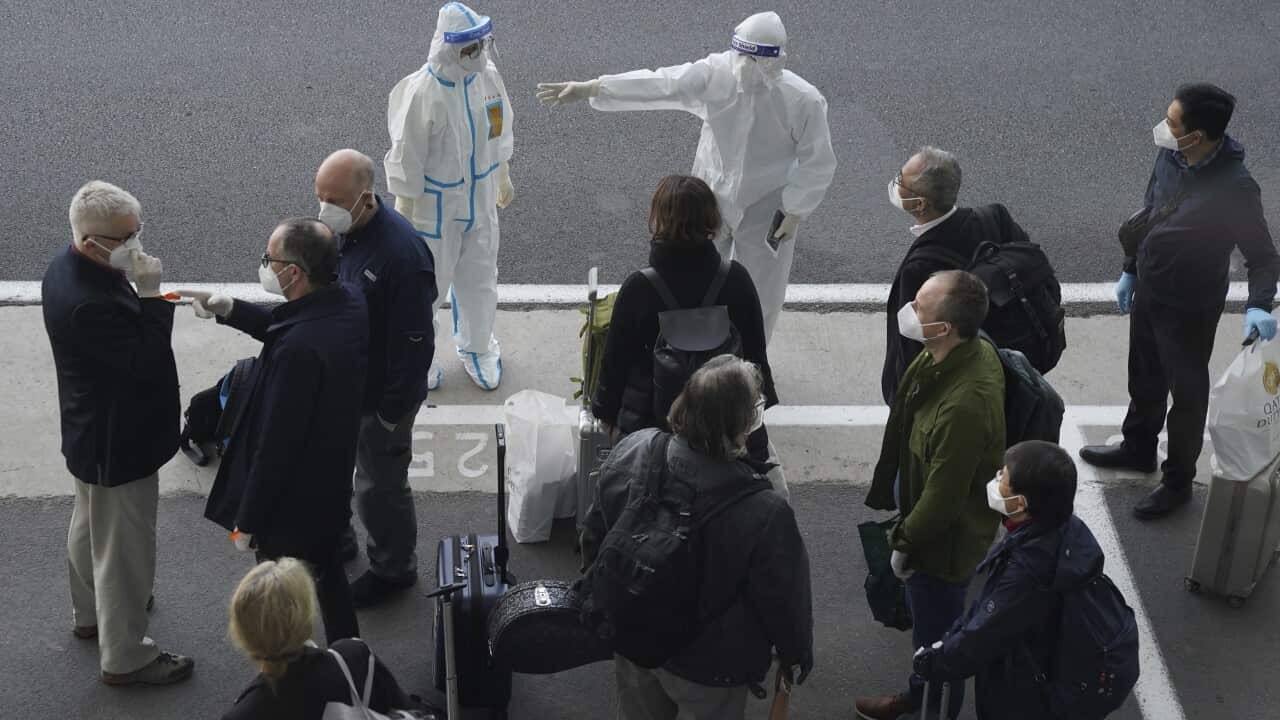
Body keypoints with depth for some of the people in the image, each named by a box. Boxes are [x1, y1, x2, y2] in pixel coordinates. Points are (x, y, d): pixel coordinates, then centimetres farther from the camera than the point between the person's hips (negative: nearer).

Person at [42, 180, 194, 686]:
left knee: (90, 527, 30)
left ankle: (90, 613, 54)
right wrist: (152, 295, -31)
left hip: (90, 431, 11)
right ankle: (125, 658, 25)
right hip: (118, 444, -11)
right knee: (124, 549, 8)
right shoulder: (91, 303, -37)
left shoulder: (69, 269, -5)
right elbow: (147, 363, -31)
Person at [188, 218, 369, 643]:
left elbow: (275, 443, -28)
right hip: (331, 487, 9)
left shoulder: (299, 350, -36)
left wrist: (247, 521, -17)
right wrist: (230, 310, 1)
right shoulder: (348, 302, -9)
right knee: (328, 576, 30)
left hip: (291, 504, -9)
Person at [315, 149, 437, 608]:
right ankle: (335, 542, 49)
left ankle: (393, 569, 34)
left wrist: (392, 411, -19)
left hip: (380, 397, -8)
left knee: (379, 486, 11)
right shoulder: (336, 230, -6)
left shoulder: (402, 255, -32)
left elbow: (414, 343, -25)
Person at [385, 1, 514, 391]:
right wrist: (406, 214, -13)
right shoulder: (421, 93, -28)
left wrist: (503, 177, 19)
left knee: (479, 279, 22)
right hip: (436, 207, -5)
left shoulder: (488, 76, -10)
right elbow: (406, 158, -19)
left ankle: (477, 348, 45)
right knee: (427, 285, 14)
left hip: (479, 201, 6)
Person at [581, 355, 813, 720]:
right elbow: (784, 602, -19)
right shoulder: (764, 516, -36)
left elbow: (595, 533, -3)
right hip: (706, 667, -4)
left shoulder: (630, 453, -21)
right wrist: (797, 656, 2)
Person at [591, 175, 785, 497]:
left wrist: (607, 411, 11)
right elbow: (755, 349, 1)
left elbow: (616, 358, -7)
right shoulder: (735, 278, -13)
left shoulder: (638, 288, -20)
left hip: (652, 419, -2)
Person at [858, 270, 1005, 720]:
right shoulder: (974, 350, -12)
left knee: (936, 636, 17)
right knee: (926, 621, 31)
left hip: (945, 541, -9)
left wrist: (905, 542, -13)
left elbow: (943, 497, -30)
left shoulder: (964, 406, -42)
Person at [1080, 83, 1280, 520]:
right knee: (1144, 377, 27)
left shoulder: (1234, 189, -31)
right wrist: (1130, 271, 15)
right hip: (1148, 289, 7)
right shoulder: (1170, 157, -11)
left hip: (1190, 308, -7)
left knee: (1186, 394, 13)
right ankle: (1138, 448, 51)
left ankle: (1178, 482, 33)